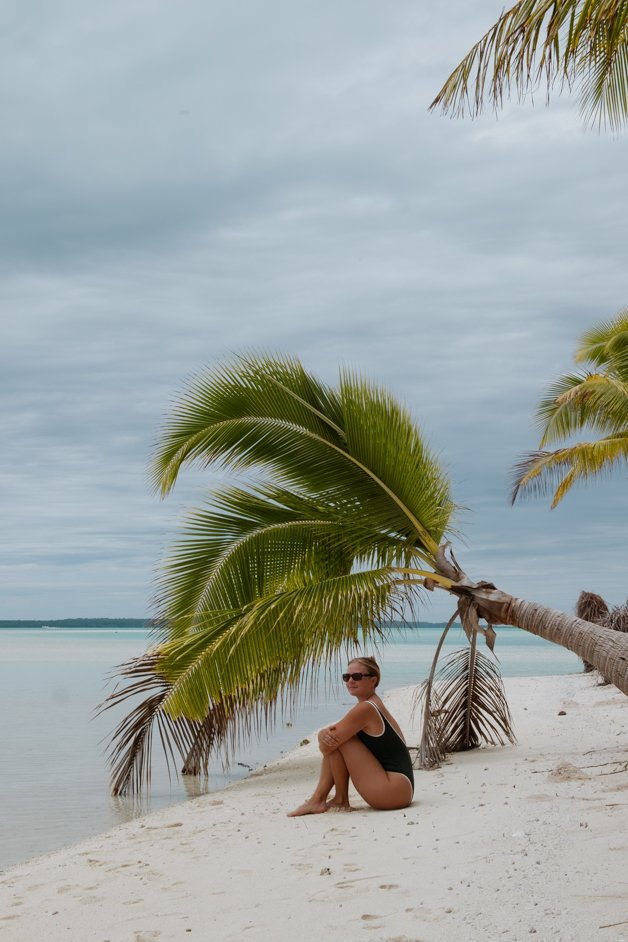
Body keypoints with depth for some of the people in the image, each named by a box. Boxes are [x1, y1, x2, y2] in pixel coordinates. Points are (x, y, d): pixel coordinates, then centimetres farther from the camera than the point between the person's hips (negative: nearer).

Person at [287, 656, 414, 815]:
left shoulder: (365, 708, -16)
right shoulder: (374, 706, 15)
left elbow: (325, 748, -15)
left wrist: (325, 737, 8)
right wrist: (325, 734, -9)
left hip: (396, 789, -10)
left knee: (336, 741, -11)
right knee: (334, 737, 10)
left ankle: (341, 800, 3)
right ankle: (318, 799, 8)